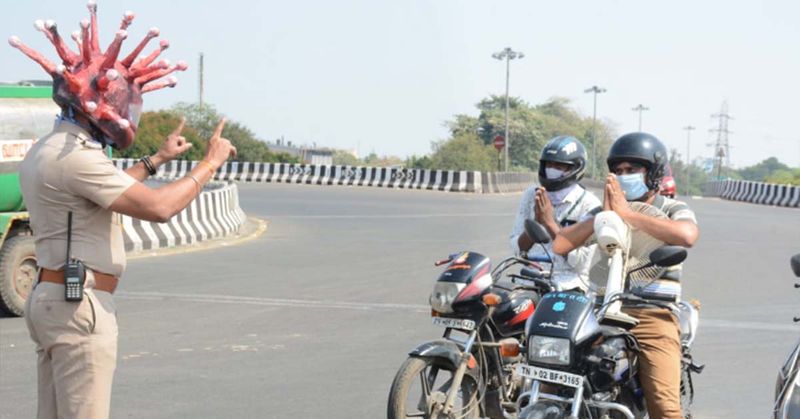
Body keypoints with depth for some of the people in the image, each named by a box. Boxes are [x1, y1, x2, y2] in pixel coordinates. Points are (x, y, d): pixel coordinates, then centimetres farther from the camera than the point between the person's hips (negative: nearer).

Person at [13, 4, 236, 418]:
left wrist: (156, 159, 35)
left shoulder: (45, 152, 14)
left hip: (51, 297, 11)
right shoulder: (76, 155, -19)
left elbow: (107, 191, 32)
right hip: (80, 306, -11)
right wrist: (210, 163, -10)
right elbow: (158, 208, -22)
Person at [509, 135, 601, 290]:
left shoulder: (589, 204, -1)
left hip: (567, 286, -3)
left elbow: (580, 260, -8)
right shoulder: (531, 195, 12)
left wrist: (550, 223, -13)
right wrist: (536, 222, -8)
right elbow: (518, 249, 10)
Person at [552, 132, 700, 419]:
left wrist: (627, 215, -14)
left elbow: (687, 236, -18)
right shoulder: (604, 213, 17)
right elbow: (559, 246, 4)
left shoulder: (673, 209, 9)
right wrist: (605, 215, -4)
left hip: (653, 317, -3)